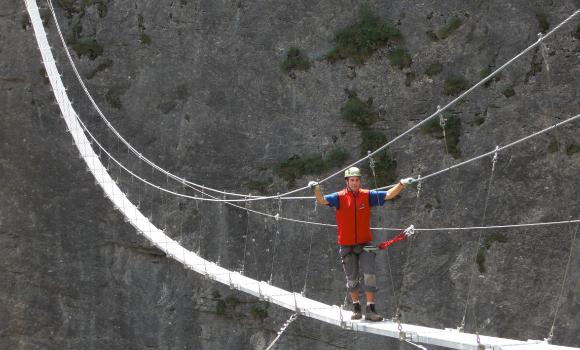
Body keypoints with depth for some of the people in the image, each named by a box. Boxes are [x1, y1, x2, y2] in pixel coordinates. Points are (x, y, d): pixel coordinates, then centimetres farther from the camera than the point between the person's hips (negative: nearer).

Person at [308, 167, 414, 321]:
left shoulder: (367, 195, 0)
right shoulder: (340, 197, -5)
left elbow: (388, 195, 1)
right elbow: (322, 200, -17)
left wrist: (401, 184, -13)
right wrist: (316, 189, -36)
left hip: (365, 244, 1)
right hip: (347, 245, 0)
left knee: (369, 276, -9)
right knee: (352, 279, 9)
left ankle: (370, 309, -4)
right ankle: (356, 307, 26)